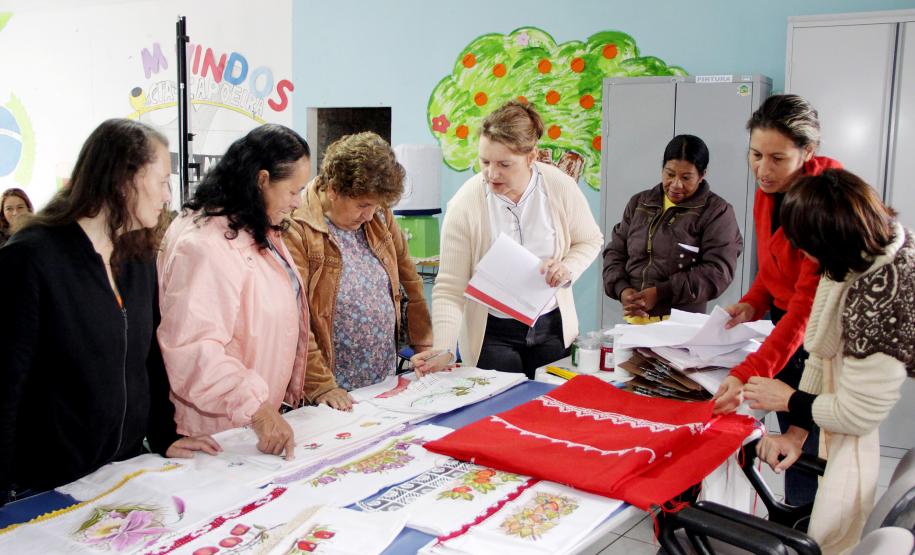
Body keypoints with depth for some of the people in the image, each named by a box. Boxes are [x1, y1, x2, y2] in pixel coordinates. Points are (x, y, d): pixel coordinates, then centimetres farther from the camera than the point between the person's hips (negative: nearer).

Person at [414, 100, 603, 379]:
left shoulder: (561, 187, -12)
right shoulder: (465, 204, -18)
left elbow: (590, 240, 5)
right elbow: (449, 287, -17)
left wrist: (569, 268, -16)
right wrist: (444, 349, -30)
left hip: (552, 325, 3)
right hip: (492, 334, -2)